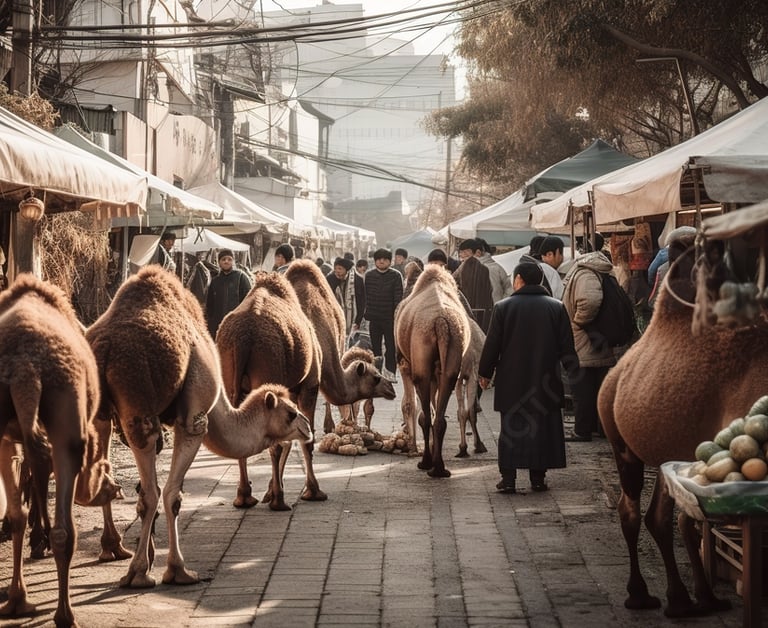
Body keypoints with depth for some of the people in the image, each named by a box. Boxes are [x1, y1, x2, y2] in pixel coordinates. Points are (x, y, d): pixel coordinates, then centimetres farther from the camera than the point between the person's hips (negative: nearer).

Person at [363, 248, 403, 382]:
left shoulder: (396, 275, -4)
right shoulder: (369, 275, 4)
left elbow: (398, 297, -5)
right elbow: (365, 296, 8)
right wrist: (366, 314, 5)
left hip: (390, 317, -2)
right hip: (374, 317, 2)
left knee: (391, 345, 2)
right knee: (375, 345, 7)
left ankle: (390, 371, 10)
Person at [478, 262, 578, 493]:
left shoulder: (503, 307, -4)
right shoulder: (557, 307, 1)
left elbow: (492, 344, -1)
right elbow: (567, 345, 3)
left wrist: (485, 372, 9)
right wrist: (573, 370, 13)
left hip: (511, 381, -1)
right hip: (546, 382, 1)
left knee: (510, 429, 4)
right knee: (543, 428, 8)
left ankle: (508, 478, 0)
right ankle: (538, 477, 8)